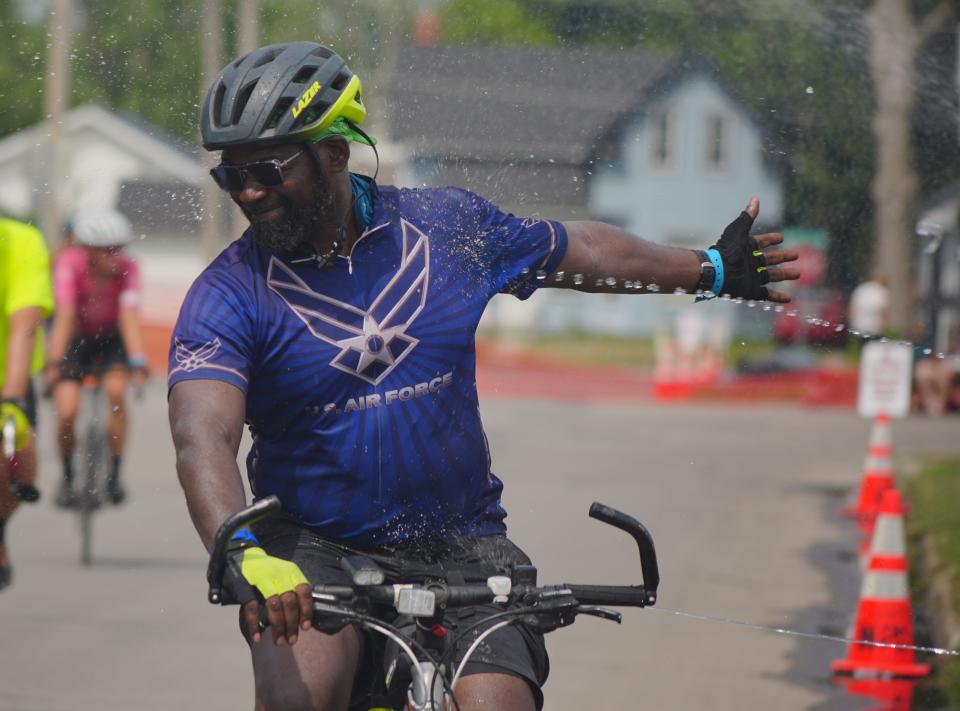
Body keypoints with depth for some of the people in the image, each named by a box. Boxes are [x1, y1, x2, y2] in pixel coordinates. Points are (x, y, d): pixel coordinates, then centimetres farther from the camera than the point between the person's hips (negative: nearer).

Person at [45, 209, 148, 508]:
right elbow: (65, 316, -36)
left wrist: (137, 360, -48)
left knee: (116, 390, -27)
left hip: (111, 337, 1)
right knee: (67, 412, -17)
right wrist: (53, 363, -47)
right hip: (77, 337, 0)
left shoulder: (128, 268, -25)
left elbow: (129, 317, -34)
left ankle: (114, 474, -12)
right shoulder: (70, 263, -28)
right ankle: (67, 477, 10)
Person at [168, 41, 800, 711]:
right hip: (314, 553, -2)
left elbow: (581, 251, 19)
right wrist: (244, 556, -42)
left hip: (461, 550, 2)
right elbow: (204, 439, -23)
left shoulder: (447, 226, 0)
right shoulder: (228, 296, -8)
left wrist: (712, 270, 29)